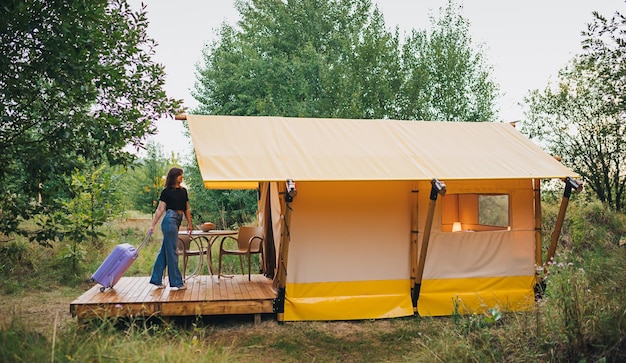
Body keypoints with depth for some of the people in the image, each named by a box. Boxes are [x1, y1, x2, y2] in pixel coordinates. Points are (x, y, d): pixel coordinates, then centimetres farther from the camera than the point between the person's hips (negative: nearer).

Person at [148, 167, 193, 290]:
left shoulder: (183, 191, 15)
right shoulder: (166, 191, -3)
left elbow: (186, 209, 18)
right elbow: (160, 209, -5)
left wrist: (189, 224, 16)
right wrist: (153, 225, -8)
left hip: (177, 221, 7)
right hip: (170, 220, -7)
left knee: (164, 251, 11)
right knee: (171, 252, -3)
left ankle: (156, 279, 18)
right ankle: (176, 282, 2)